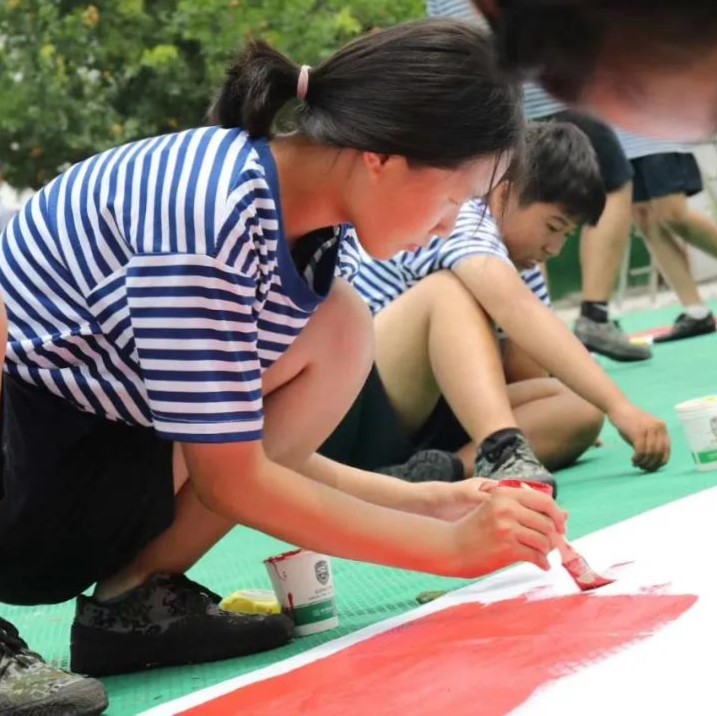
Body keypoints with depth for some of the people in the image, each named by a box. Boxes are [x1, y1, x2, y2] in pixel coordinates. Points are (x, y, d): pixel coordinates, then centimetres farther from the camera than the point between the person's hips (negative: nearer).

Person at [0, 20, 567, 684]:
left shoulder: (309, 221, -1)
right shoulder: (209, 211, -27)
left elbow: (249, 450, 8)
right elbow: (231, 482, -21)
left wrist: (427, 502, 1)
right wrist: (450, 545, -16)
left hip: (92, 453, 8)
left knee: (338, 330, -1)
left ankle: (138, 592, -3)